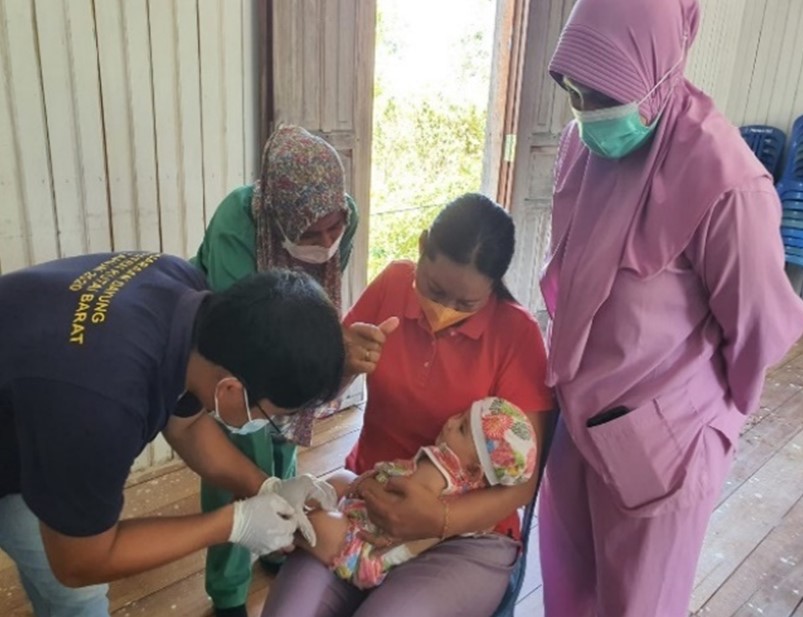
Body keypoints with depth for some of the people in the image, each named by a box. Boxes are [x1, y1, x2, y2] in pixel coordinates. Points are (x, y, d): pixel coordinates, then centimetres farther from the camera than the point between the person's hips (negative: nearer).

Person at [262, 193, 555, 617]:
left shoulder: (517, 334, -15)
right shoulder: (392, 284, -4)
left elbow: (522, 480, -12)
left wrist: (440, 519, -28)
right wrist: (342, 363, -19)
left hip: (467, 534, -2)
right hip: (365, 500, 3)